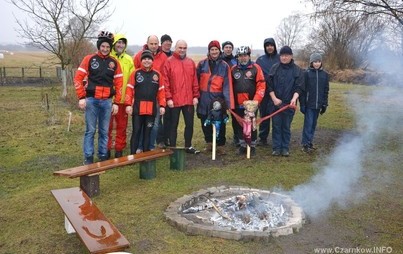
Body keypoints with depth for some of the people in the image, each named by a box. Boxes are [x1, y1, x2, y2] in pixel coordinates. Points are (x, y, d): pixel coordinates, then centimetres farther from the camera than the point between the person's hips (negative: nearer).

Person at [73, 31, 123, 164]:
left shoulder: (114, 62, 7)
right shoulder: (89, 59, 1)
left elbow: (119, 83, 8)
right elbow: (78, 78, -2)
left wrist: (116, 102, 4)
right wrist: (81, 97, -9)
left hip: (107, 101, 2)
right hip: (91, 100, -2)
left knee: (104, 131, 8)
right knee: (90, 130, 1)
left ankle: (103, 156, 18)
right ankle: (88, 158, 9)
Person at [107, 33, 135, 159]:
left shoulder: (128, 60, 7)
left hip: (123, 99, 3)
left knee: (122, 126, 10)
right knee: (107, 126, 6)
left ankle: (119, 150, 22)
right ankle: (106, 150, 18)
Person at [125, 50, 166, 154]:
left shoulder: (157, 74, 8)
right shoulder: (136, 73, 2)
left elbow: (161, 91, 8)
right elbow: (130, 89, -1)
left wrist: (162, 105, 2)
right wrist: (128, 104, -8)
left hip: (152, 109, 2)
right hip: (137, 108, -2)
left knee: (147, 132, 10)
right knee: (136, 132, 2)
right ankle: (132, 155, 9)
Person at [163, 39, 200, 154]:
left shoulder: (191, 62, 9)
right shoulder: (169, 62, -4)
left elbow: (194, 81, 10)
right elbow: (165, 82, -8)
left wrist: (196, 96, 4)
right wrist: (168, 98, -12)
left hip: (189, 100, 4)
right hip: (174, 100, -4)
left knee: (189, 124, 11)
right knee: (173, 125, 6)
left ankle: (188, 146, 25)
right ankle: (172, 147, 15)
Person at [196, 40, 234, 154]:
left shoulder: (224, 66, 2)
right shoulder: (202, 64, 4)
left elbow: (227, 85, -3)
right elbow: (197, 80, 8)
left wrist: (228, 102, -11)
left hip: (218, 98, -1)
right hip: (204, 98, 2)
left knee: (220, 123, 0)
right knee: (205, 122, 10)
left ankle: (220, 145, 13)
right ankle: (209, 143, 27)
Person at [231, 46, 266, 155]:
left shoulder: (256, 68, -2)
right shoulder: (234, 69, 7)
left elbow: (261, 85, -6)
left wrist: (256, 100, -14)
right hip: (237, 104, 3)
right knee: (239, 125, 9)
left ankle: (252, 146, 19)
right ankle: (242, 145, 23)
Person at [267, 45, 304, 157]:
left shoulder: (297, 70, 1)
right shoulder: (274, 68, 3)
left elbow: (299, 87, -3)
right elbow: (269, 85, 1)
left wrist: (294, 98, -20)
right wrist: (274, 98, -10)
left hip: (289, 104, -1)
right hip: (275, 102, 1)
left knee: (286, 126, 7)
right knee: (276, 126, 4)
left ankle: (285, 148, 17)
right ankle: (276, 148, 12)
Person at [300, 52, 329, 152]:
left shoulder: (324, 74, 6)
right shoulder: (307, 73, -4)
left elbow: (326, 90, 10)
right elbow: (302, 89, -5)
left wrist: (324, 104, 6)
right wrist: (302, 104, -10)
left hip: (318, 104, 4)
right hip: (308, 104, -4)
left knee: (314, 124, 10)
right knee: (308, 123, -4)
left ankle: (310, 141, 20)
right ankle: (305, 144, 1)